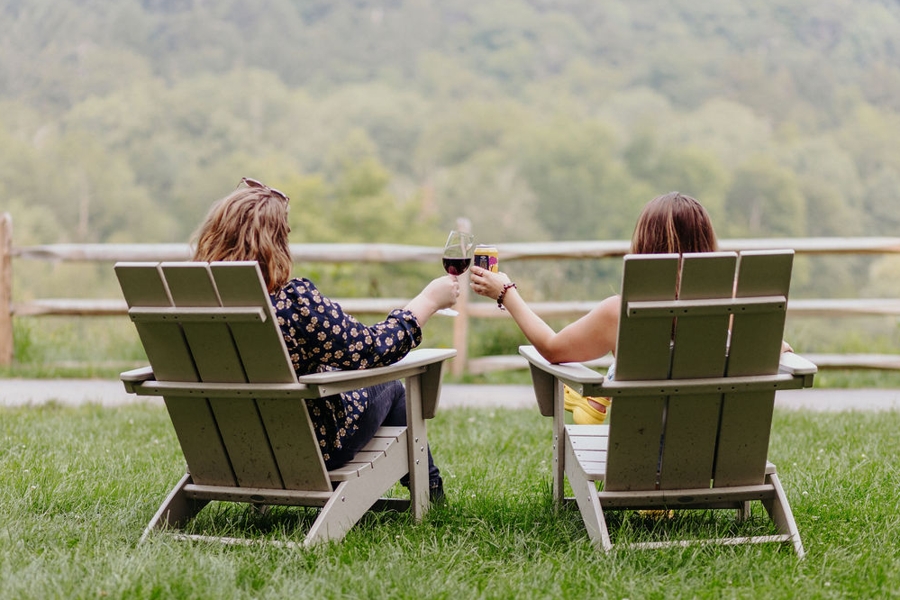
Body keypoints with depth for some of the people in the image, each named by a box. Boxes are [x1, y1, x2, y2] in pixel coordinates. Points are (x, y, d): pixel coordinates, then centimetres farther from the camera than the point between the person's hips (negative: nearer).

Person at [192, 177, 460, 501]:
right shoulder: (294, 301, -32)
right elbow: (372, 350, -23)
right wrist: (429, 300, -10)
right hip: (311, 448, -6)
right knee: (389, 386, 24)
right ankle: (426, 484, 46)